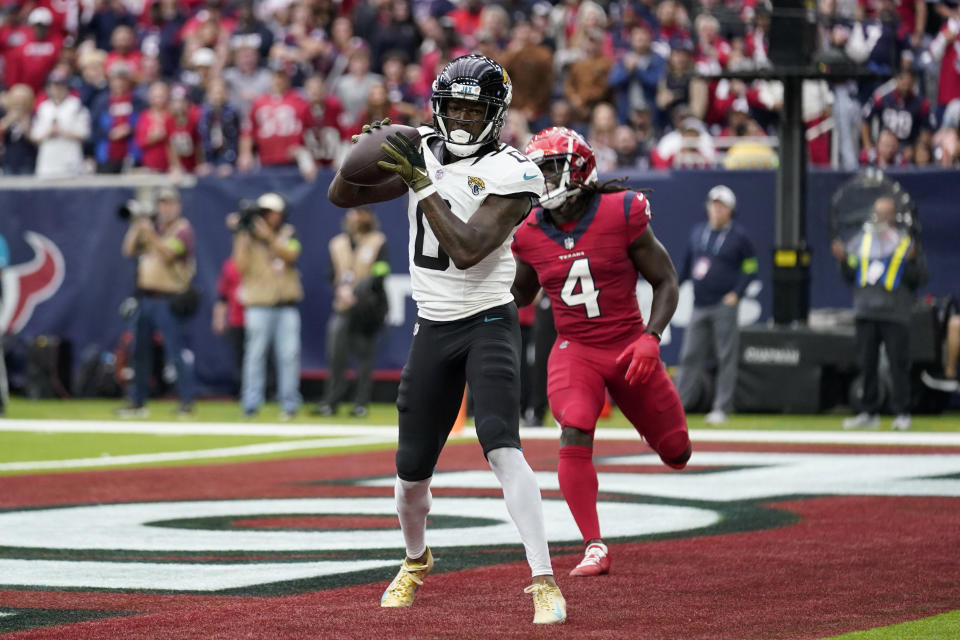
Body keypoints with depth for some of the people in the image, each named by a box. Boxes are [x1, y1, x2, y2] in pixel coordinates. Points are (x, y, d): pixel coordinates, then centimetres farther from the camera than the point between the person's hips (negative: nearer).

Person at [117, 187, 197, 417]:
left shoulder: (182, 229, -3)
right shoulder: (150, 228, 16)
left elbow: (168, 253, -17)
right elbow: (129, 250, 9)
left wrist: (149, 233, -26)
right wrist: (135, 228, -4)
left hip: (168, 300, -7)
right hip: (144, 297, 7)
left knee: (176, 351, -11)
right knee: (139, 351, 9)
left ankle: (187, 401, -9)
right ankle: (137, 402, 16)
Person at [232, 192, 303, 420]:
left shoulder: (288, 234, 11)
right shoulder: (249, 237, 6)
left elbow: (291, 255, -7)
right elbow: (241, 266, -6)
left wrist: (270, 238, -18)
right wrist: (242, 237, -11)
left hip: (286, 303, 2)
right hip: (259, 304, -2)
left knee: (289, 354, -1)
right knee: (255, 354, -6)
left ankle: (289, 404, 4)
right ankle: (251, 404, -3)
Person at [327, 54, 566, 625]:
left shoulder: (510, 173, -12)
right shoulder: (423, 153, 4)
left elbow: (466, 251, -23)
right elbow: (342, 196, 7)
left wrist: (422, 184, -24)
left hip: (488, 324, -5)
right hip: (432, 331, 5)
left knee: (502, 448, -24)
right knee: (412, 470, 10)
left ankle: (545, 582, -24)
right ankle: (416, 560, 39)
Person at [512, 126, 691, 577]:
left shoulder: (621, 214, -12)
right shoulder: (532, 233, -1)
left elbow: (666, 281, -6)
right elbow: (519, 294, 17)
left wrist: (650, 338, -19)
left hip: (629, 348, -1)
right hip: (574, 350, 1)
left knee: (676, 452, 9)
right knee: (574, 437, -25)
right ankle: (594, 549, -19)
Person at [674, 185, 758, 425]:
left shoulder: (739, 236, -1)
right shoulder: (697, 232, 13)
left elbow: (750, 268, -1)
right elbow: (686, 264, 21)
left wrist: (736, 294, -11)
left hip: (724, 305, -5)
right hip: (699, 306, 5)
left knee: (726, 358, -3)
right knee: (690, 356, 4)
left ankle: (722, 408, 0)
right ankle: (679, 403, 8)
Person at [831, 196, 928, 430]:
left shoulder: (906, 242, 5)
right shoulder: (861, 240, 14)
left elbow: (920, 278, 1)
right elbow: (850, 276, 15)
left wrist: (912, 260, -17)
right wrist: (844, 259, -3)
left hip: (895, 313, -4)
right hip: (865, 313, 4)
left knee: (899, 364, -5)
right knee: (867, 365, 7)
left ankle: (902, 413, 0)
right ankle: (868, 413, 14)